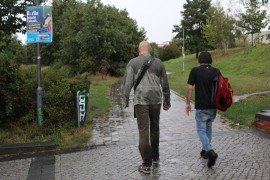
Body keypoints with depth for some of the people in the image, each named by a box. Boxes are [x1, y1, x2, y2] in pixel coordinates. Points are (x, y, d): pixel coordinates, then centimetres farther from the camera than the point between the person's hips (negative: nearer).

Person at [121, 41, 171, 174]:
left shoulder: (133, 62, 1)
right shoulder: (158, 63, 8)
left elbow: (127, 83, -7)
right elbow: (165, 85, 12)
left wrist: (125, 101, 0)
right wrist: (167, 102, 21)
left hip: (141, 100, -3)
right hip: (156, 100, 3)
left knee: (144, 132, 0)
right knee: (154, 129, 20)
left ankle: (147, 165, 3)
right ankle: (155, 157, 33)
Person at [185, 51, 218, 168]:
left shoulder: (195, 71, -7)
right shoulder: (216, 71, 3)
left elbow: (190, 88, -10)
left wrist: (187, 103, 0)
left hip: (201, 107, -4)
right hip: (213, 106, 4)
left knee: (201, 130, 2)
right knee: (208, 128, 21)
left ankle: (210, 152, -17)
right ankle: (205, 150, 29)